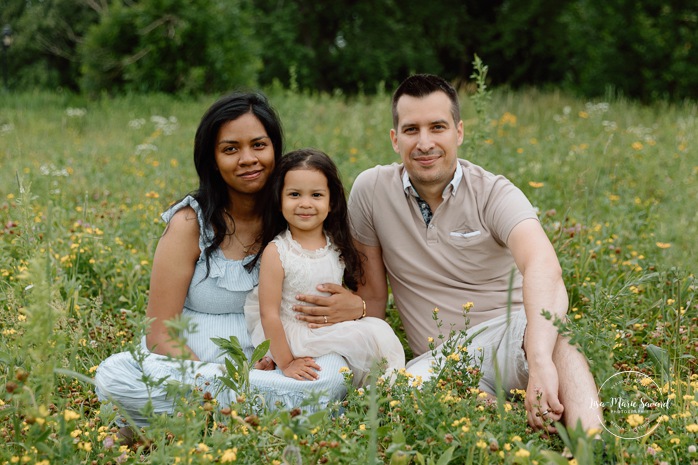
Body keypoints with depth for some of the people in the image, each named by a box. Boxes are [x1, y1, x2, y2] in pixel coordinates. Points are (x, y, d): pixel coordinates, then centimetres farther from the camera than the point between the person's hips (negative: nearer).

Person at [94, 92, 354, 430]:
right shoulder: (190, 222, -5)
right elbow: (161, 337, -9)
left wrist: (351, 303, -16)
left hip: (267, 370, 3)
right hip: (191, 369, -2)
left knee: (334, 371, -29)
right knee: (114, 375, -32)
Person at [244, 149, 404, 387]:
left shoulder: (338, 248, 2)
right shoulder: (276, 252, -14)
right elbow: (269, 314, -15)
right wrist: (286, 363, -16)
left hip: (332, 330, 6)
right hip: (289, 336, -6)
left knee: (379, 329, -15)